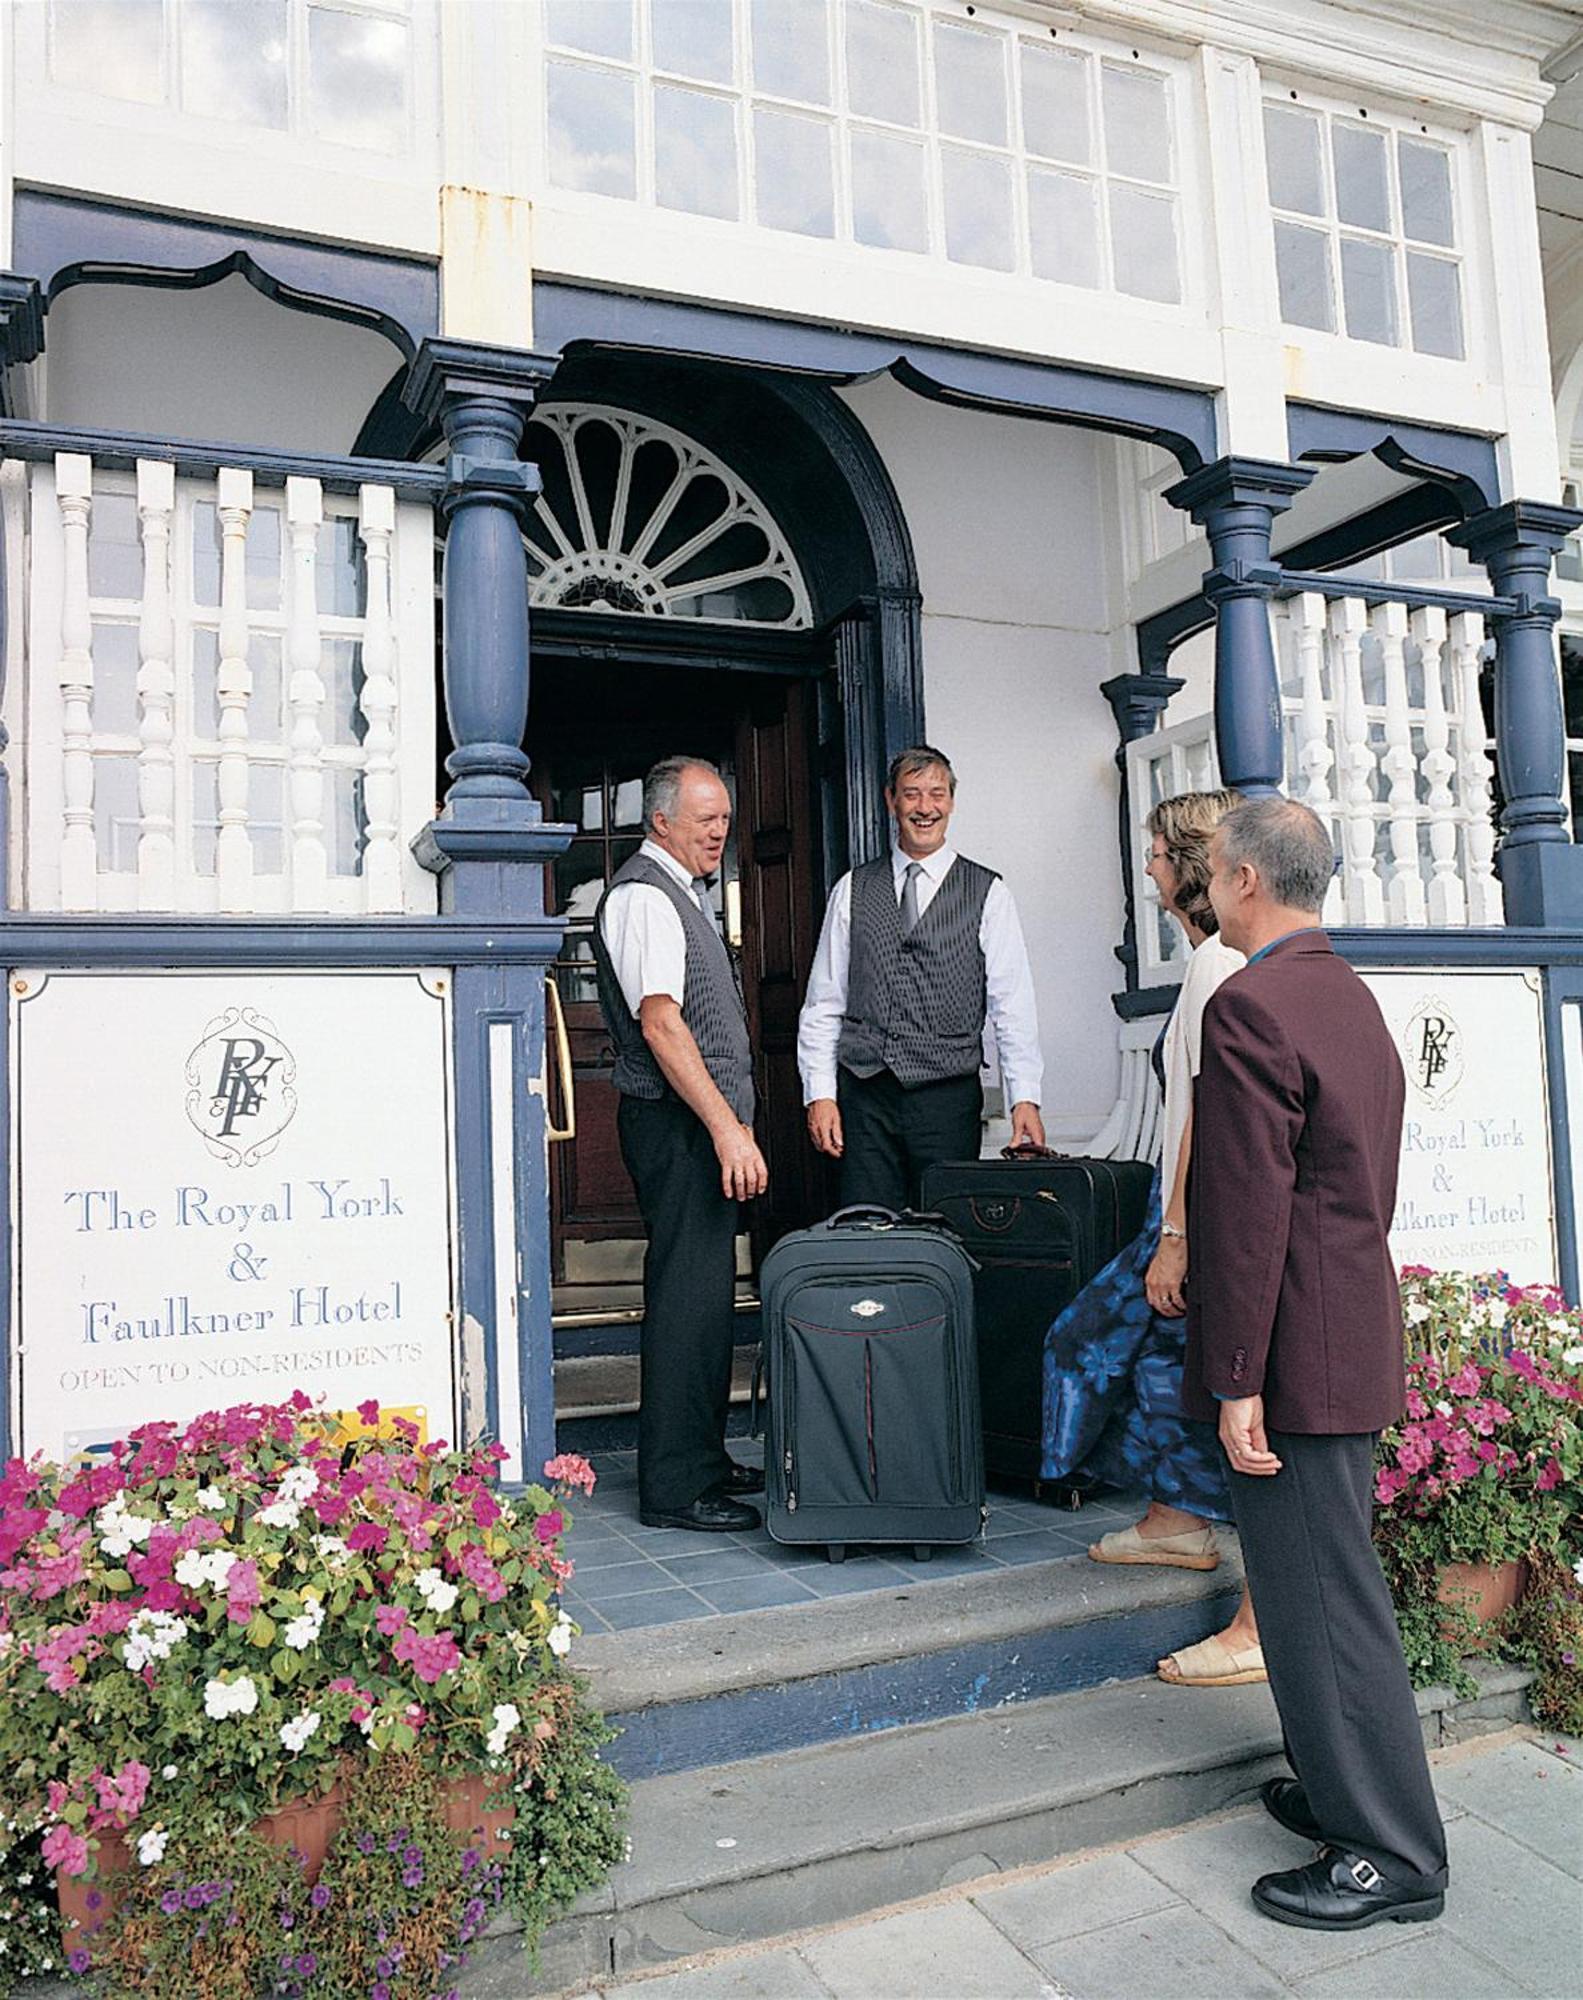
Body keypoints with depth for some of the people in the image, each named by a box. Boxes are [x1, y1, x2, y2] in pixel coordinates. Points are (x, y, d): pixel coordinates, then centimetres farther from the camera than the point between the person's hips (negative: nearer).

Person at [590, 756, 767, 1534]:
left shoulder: (682, 893, 20)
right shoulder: (643, 895, -12)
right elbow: (660, 1023, -22)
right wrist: (727, 1128, -26)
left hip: (706, 1124, 11)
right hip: (676, 1125, -10)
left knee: (708, 1292, 15)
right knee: (687, 1297, -8)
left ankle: (703, 1460, 25)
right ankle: (673, 1487, 0)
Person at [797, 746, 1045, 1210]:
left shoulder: (988, 893, 4)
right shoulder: (852, 890, 10)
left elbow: (1013, 1005, -1)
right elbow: (823, 1002, 9)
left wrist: (1025, 1099, -10)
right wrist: (820, 1094, 2)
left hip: (947, 1098, -1)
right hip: (864, 1097, 2)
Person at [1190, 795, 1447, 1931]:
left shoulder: (1251, 1007, -19)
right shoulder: (1354, 999, 12)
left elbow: (1248, 1209, -23)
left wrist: (1238, 1383, -19)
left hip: (1293, 1353, -10)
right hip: (1354, 1332, 10)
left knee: (1323, 1599, 3)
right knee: (1327, 1586, 20)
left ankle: (1393, 1856, 16)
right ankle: (1350, 1789, 35)